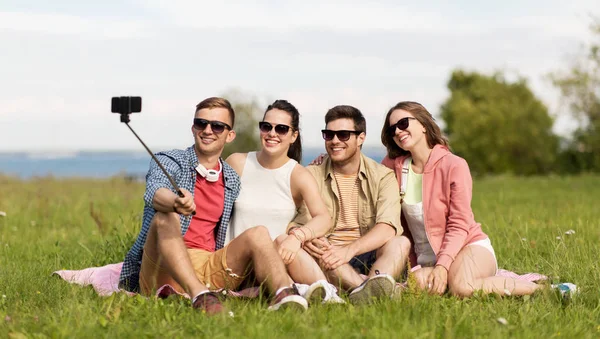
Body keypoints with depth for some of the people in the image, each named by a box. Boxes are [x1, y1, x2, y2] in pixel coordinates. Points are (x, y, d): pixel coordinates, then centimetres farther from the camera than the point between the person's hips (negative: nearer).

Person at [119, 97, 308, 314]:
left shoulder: (232, 181, 18)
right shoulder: (169, 162, 1)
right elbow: (155, 191, -22)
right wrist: (176, 203, -47)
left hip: (207, 270, 4)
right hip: (163, 270, -4)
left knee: (257, 234, -15)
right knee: (165, 217, -31)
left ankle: (284, 294, -46)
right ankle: (199, 296, -55)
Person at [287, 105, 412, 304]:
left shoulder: (382, 176, 6)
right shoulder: (311, 176, 10)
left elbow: (388, 227, -11)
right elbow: (295, 225, 1)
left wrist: (350, 250, -28)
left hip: (369, 261, 0)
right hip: (324, 263, 0)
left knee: (401, 243, -28)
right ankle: (364, 287, -50)